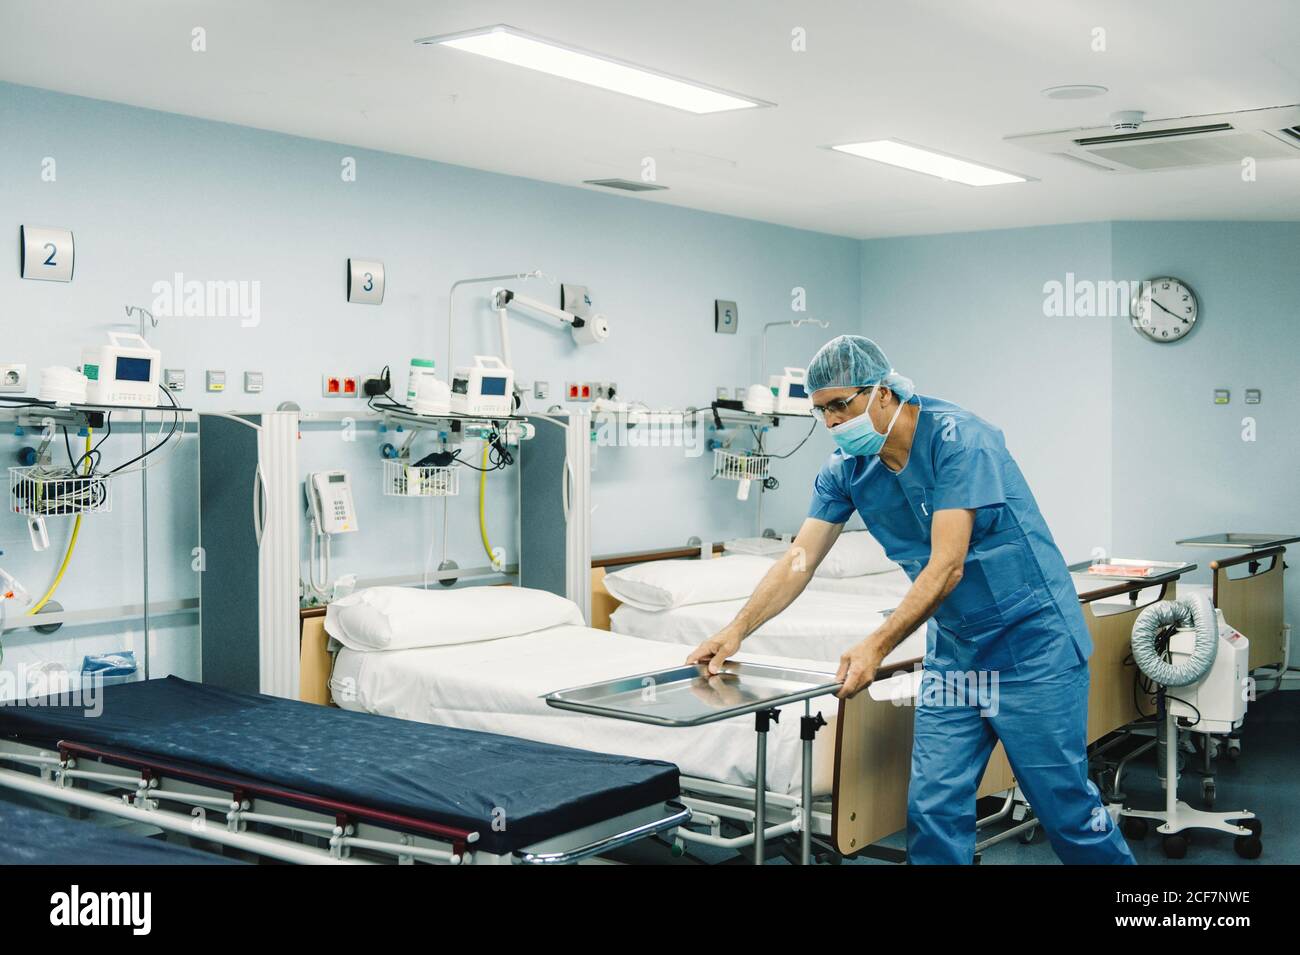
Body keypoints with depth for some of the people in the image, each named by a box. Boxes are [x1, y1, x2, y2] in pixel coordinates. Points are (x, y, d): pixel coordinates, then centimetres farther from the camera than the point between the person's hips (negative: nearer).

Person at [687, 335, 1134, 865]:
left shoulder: (957, 439, -21)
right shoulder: (847, 468, -1)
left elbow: (947, 566, -27)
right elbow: (800, 559, -1)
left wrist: (877, 646, -34)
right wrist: (737, 629, -12)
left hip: (1031, 643, -6)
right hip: (953, 648, 6)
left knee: (1063, 803, 2)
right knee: (934, 807, 3)